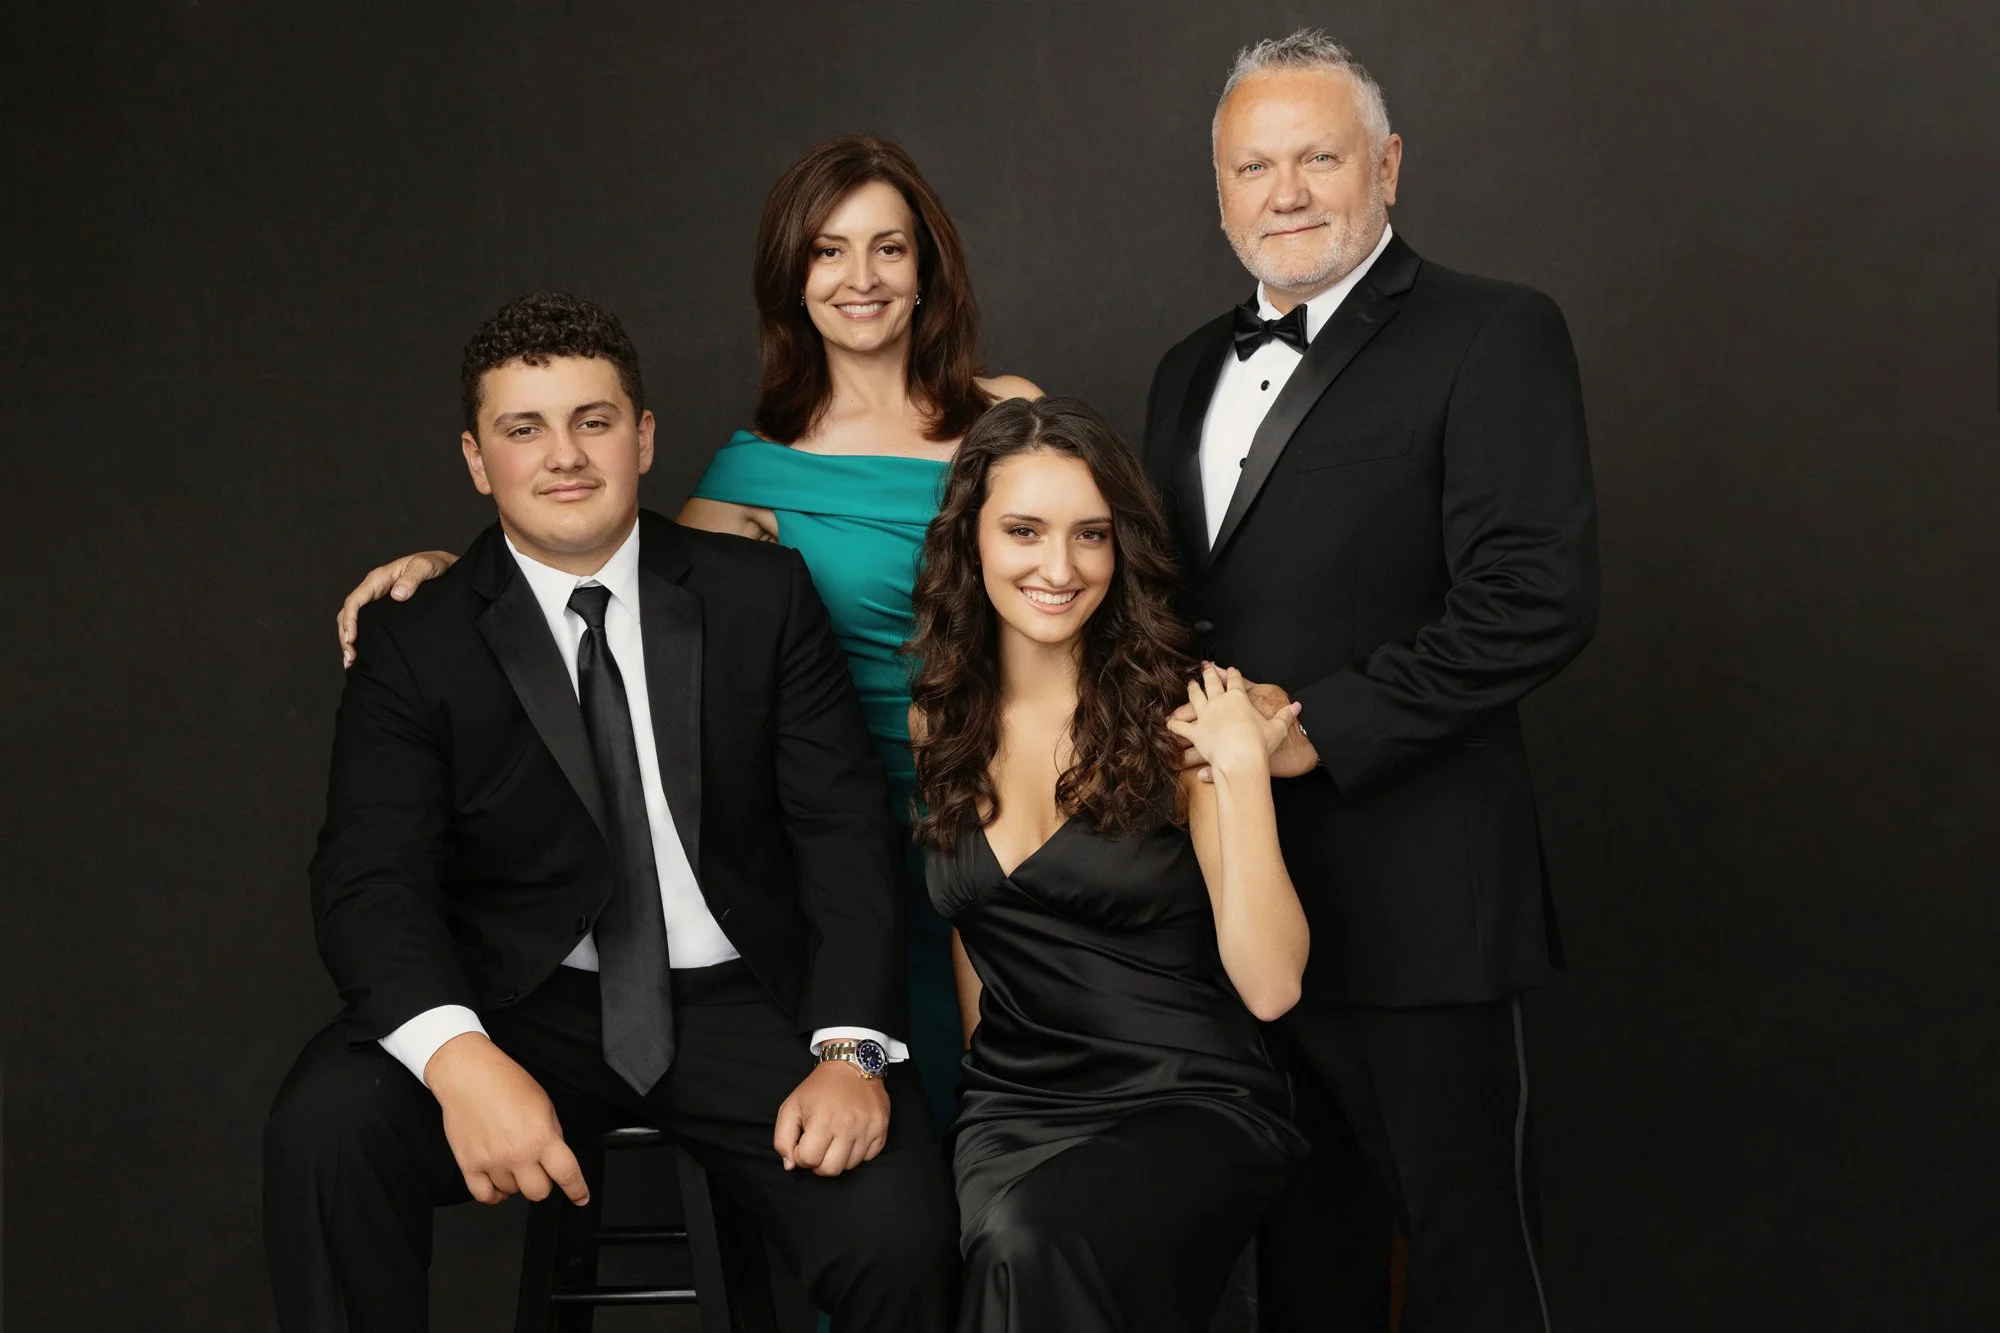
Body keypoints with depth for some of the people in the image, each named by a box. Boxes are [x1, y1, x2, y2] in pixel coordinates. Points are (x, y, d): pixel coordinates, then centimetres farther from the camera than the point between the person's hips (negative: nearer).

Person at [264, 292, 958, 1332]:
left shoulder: (764, 595, 4)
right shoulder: (415, 642, 1)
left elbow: (844, 829, 0)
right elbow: (371, 880, -9)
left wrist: (852, 1050, -17)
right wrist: (457, 1056, -30)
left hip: (741, 1005, 0)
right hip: (526, 1004, 0)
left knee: (898, 1234, -26)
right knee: (324, 1126, -29)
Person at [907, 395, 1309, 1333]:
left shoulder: (1177, 719, -6)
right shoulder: (937, 723, 8)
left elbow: (1269, 986, -15)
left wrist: (1241, 769, -19)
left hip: (1193, 1107, -3)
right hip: (1010, 1107, 3)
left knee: (1034, 1240, -34)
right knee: (1008, 1245, -31)